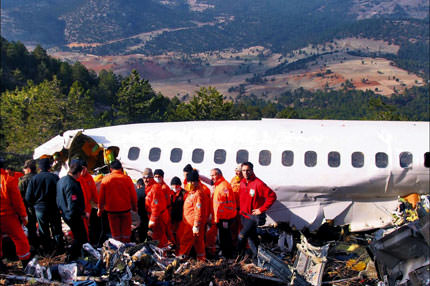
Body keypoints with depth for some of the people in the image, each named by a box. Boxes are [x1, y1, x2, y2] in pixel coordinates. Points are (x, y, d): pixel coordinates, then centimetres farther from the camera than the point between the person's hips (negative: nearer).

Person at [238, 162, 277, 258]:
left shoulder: (258, 183, -19)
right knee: (251, 237, 15)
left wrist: (261, 209, -17)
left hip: (253, 216, -7)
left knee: (242, 235, -11)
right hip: (244, 215, 7)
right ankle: (256, 255, 29)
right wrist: (241, 209, 12)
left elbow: (272, 196, -20)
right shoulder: (242, 183, 3)